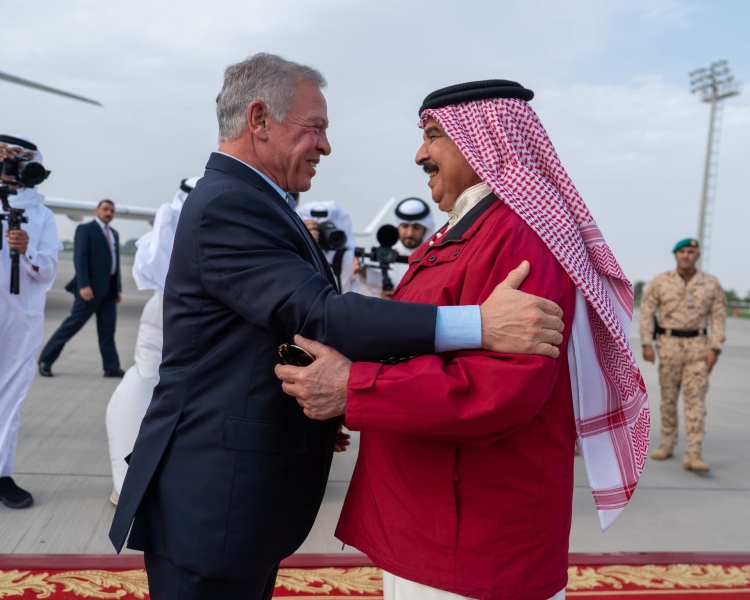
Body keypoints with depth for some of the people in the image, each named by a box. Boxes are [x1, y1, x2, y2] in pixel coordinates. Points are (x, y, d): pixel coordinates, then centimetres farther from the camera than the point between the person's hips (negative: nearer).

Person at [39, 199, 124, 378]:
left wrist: (118, 287, 13)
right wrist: (83, 285, -21)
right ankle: (45, 360, 6)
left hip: (109, 288, 7)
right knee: (73, 324, -4)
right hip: (92, 287, -7)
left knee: (108, 329, 6)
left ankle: (111, 367, 9)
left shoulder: (114, 234, 19)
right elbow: (80, 258, -12)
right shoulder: (85, 229, -3)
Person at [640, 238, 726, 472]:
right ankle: (667, 444, 22)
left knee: (695, 399, -6)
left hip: (698, 345, 0)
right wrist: (646, 343, -7)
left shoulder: (711, 283, 1)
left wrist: (714, 349, -6)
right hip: (669, 343, 0)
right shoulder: (660, 281, -1)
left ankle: (694, 454, -8)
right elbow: (647, 312, 0)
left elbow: (719, 317, 2)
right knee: (668, 397, 8)